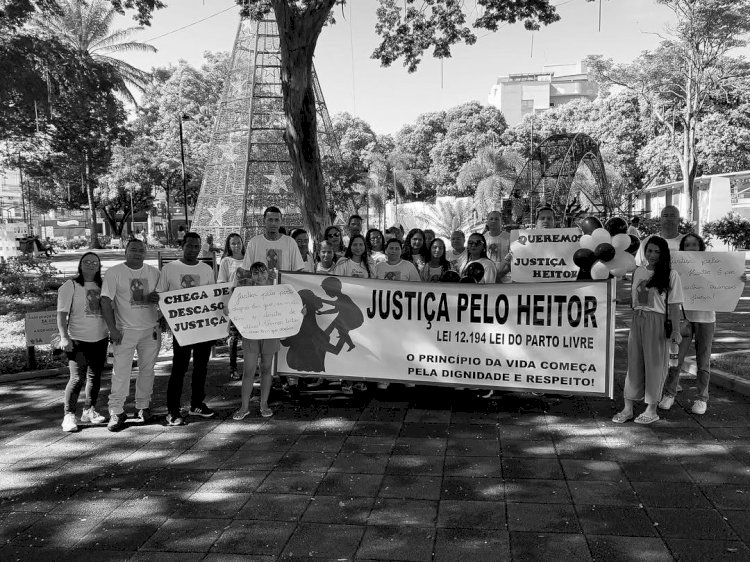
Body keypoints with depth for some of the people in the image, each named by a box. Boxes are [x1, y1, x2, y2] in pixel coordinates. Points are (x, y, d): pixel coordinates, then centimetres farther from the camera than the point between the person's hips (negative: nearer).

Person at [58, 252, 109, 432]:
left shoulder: (102, 286, 12)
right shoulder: (70, 286, -3)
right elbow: (62, 314, -8)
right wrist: (64, 337, -17)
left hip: (100, 339, 5)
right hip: (78, 340, -5)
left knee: (95, 377, 9)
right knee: (77, 378, -10)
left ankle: (89, 411, 22)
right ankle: (69, 415, 0)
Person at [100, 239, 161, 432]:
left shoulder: (154, 273, 7)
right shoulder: (114, 272, -4)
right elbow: (106, 301, -7)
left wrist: (157, 298, -9)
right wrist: (112, 328, -13)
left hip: (151, 330, 4)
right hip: (125, 330, -3)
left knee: (147, 369, 9)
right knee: (120, 371, -5)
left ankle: (143, 406, 21)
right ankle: (116, 412, 0)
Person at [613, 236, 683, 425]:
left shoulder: (670, 275, -5)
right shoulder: (638, 272, 10)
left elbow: (674, 305, -7)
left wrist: (675, 330, -10)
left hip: (657, 321, -5)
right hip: (637, 320, 5)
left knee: (654, 364, 3)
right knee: (634, 362, 8)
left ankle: (652, 410, 15)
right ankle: (628, 408, 14)